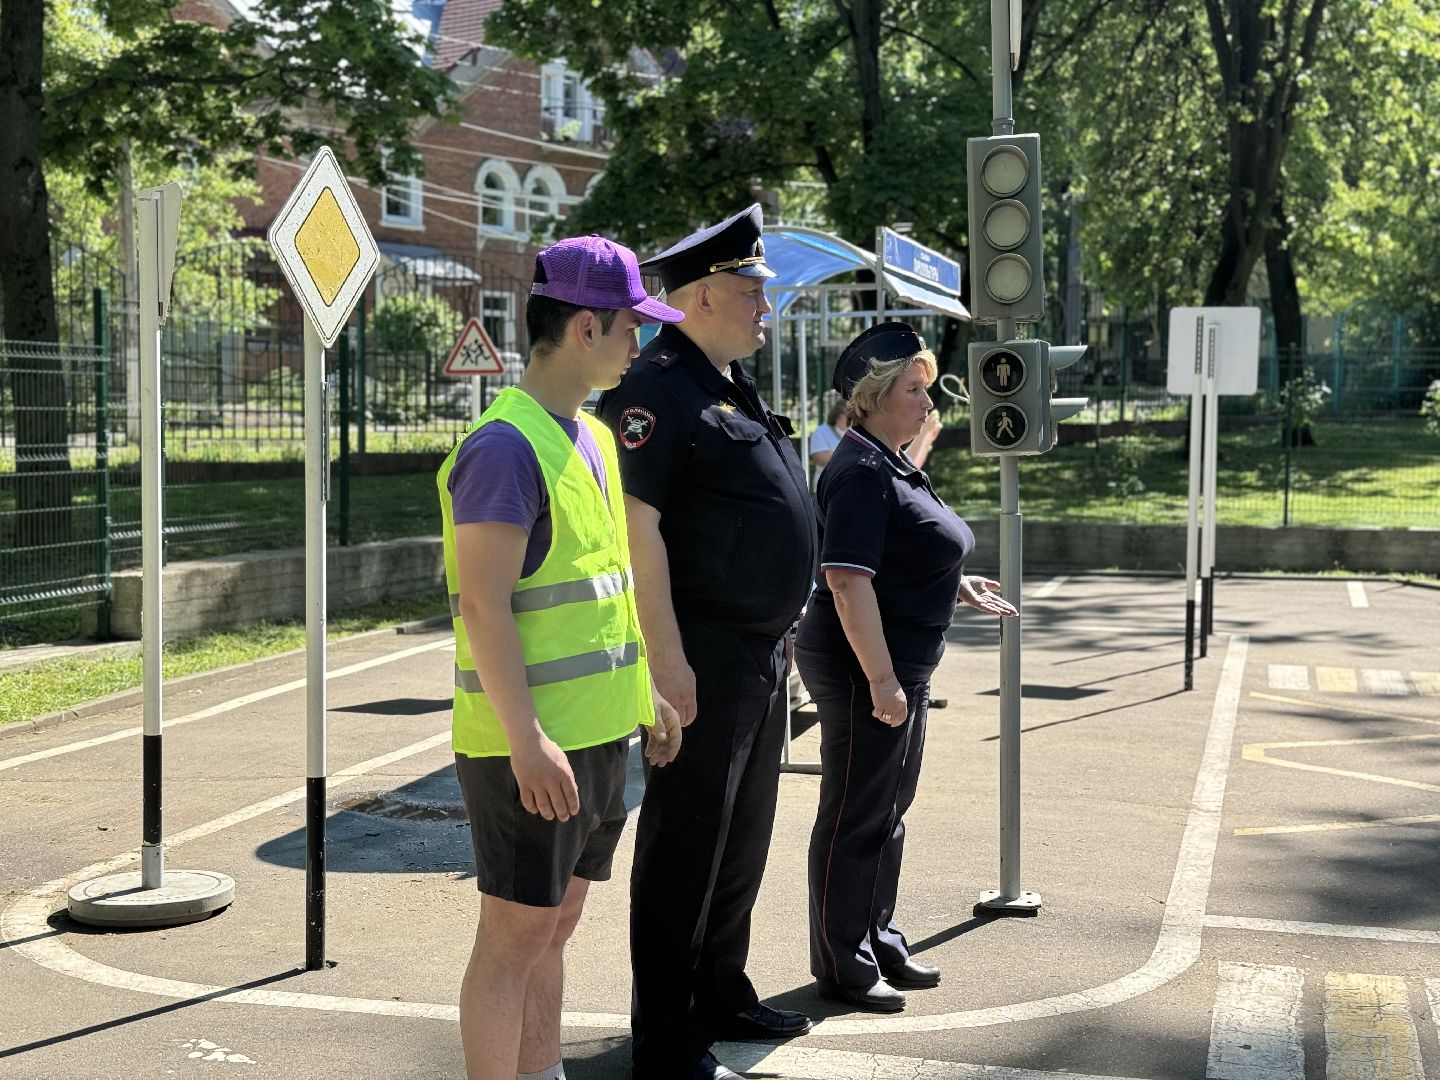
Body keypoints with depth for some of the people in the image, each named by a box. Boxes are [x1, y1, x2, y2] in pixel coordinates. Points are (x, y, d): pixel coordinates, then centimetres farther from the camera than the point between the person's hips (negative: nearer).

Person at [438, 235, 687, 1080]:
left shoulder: (594, 438, 14)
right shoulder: (506, 446, -16)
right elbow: (482, 605, -21)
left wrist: (649, 692, 19)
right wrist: (527, 739, -24)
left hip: (597, 730, 9)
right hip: (532, 741, -9)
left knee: (557, 924, 17)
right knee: (515, 935, -2)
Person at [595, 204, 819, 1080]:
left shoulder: (736, 389, 16)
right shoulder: (659, 389, -15)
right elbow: (637, 527, -22)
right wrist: (669, 659, -25)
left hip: (763, 656, 10)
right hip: (704, 659, -10)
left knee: (743, 837, 20)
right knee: (685, 846, 0)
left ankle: (723, 995, 35)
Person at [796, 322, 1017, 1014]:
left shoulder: (892, 466, 14)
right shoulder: (861, 473, -19)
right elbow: (848, 580, -25)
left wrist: (955, 584, 16)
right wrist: (881, 680, -27)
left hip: (900, 667, 10)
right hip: (863, 670, -10)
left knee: (888, 810, 19)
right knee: (857, 818, 0)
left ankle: (879, 944, 32)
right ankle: (841, 967, 12)